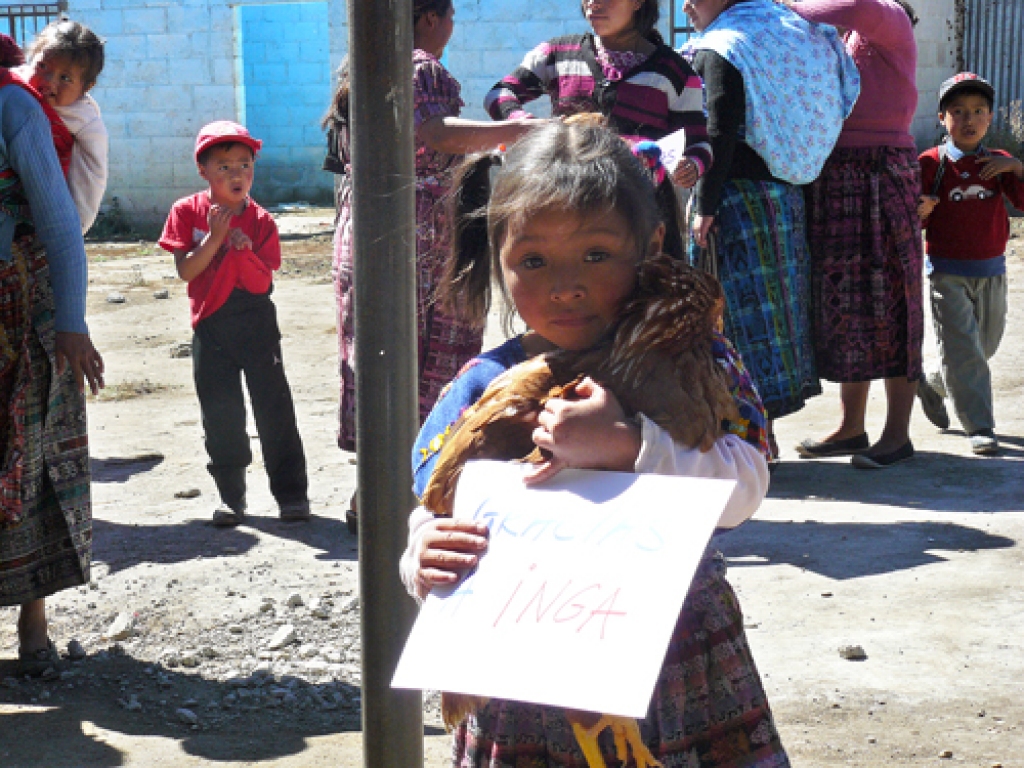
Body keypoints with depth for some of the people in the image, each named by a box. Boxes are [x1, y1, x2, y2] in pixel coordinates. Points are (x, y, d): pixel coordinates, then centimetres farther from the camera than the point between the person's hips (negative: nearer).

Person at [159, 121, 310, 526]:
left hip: (256, 324, 0)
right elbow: (185, 270, -11)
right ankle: (231, 496, 17)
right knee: (220, 413, 5)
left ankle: (291, 492, 8)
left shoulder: (261, 220, -3)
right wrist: (216, 237, -21)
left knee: (274, 407, 0)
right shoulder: (187, 212, -2)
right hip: (210, 326, 1)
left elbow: (263, 283, -7)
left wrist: (244, 252, -24)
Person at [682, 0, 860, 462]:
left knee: (737, 308, -3)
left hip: (737, 195, -8)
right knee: (770, 303, 12)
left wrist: (705, 206, -16)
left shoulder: (721, 50, -10)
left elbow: (720, 135, -19)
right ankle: (765, 431, 20)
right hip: (782, 194, 8)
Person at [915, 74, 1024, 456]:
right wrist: (920, 212, -26)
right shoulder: (931, 163, -5)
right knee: (962, 347, -9)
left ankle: (933, 385, 40)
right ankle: (980, 427, -5)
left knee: (985, 344, 16)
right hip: (947, 272, -4)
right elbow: (912, 219, -3)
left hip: (991, 270, 4)